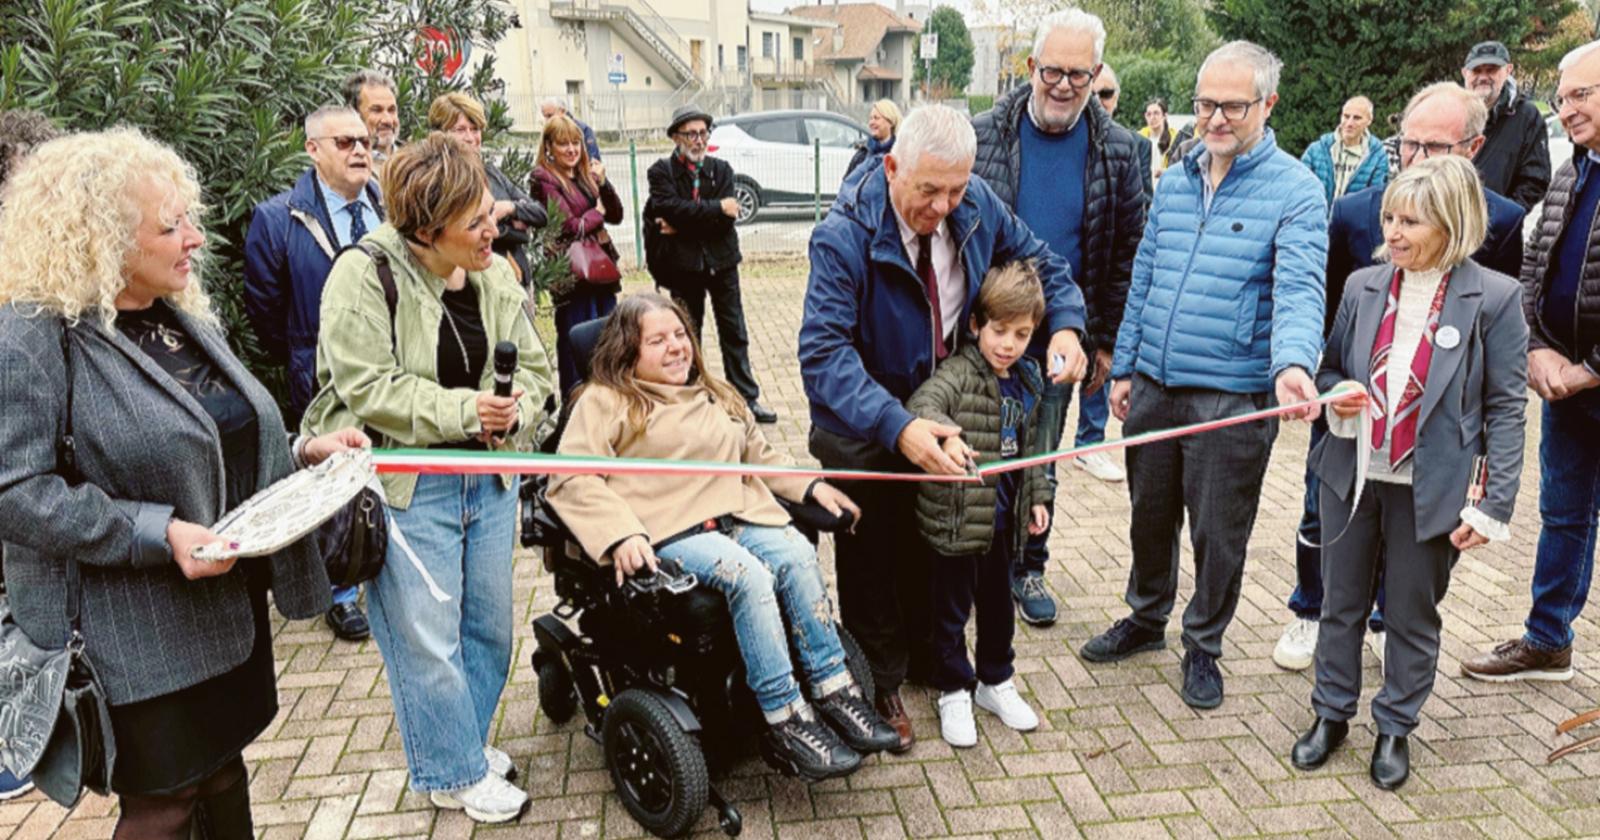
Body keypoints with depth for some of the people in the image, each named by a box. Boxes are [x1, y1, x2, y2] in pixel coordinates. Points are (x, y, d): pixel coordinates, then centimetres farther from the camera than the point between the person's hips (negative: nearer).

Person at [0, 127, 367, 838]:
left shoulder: (183, 315, 10)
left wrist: (301, 453, 1)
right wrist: (157, 536, -27)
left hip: (230, 605, 8)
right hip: (144, 632, -7)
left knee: (223, 775, 20)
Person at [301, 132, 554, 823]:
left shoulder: (496, 275, 4)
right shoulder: (366, 275, -15)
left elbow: (533, 368, 9)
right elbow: (367, 387, -20)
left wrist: (515, 410, -13)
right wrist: (463, 410, -24)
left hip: (488, 476, 7)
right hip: (405, 487, -6)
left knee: (489, 623, 16)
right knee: (427, 637, 3)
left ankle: (463, 739, 39)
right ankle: (455, 772, 23)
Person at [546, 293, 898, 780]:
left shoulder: (714, 395, 27)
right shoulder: (605, 401, 5)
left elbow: (759, 454, 34)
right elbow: (572, 478, -6)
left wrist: (811, 485, 17)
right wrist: (621, 535, -21)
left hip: (738, 515, 6)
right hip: (668, 533, -6)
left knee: (798, 556, -24)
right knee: (749, 575, -32)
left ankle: (836, 694, -21)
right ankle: (785, 719, -26)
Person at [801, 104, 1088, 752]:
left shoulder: (976, 206, -13)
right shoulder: (844, 236, -30)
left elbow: (1042, 264, 2)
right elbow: (824, 352, -38)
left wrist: (1066, 324, -19)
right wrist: (896, 426, -51)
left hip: (940, 410, 5)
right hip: (863, 426, -5)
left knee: (932, 544, 22)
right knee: (871, 556, 10)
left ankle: (927, 655, 45)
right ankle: (880, 684, 30)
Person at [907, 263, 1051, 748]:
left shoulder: (1027, 380, 6)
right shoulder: (959, 372, -17)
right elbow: (923, 403, -36)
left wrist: (1037, 496, 16)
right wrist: (947, 434, -56)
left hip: (1005, 516, 7)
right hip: (958, 517, -6)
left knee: (999, 602, 21)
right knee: (952, 608, 9)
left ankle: (996, 682, 40)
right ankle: (954, 693, 27)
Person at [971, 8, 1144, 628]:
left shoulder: (1117, 151, -2)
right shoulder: (984, 135, -6)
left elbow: (1126, 253, 3)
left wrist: (1107, 341, 1)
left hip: (1059, 338, 1)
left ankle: (1028, 567, 31)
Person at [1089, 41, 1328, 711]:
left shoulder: (1294, 190, -7)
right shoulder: (1174, 182, 10)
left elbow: (1299, 290, -19)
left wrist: (1292, 364, -38)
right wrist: (1124, 367, 13)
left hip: (1233, 397, -5)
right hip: (1153, 385, 5)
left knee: (1218, 533, 8)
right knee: (1150, 516, 19)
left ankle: (1203, 647, 28)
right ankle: (1146, 619, 40)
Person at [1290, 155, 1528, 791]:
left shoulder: (1494, 297, -9)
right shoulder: (1363, 285, 1)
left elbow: (1506, 407, -6)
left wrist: (1492, 504, -10)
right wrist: (1337, 393, -12)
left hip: (1431, 490, -3)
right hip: (1353, 476, 3)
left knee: (1412, 614, 12)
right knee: (1341, 603, 15)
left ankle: (1396, 727, 30)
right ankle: (1332, 713, 32)